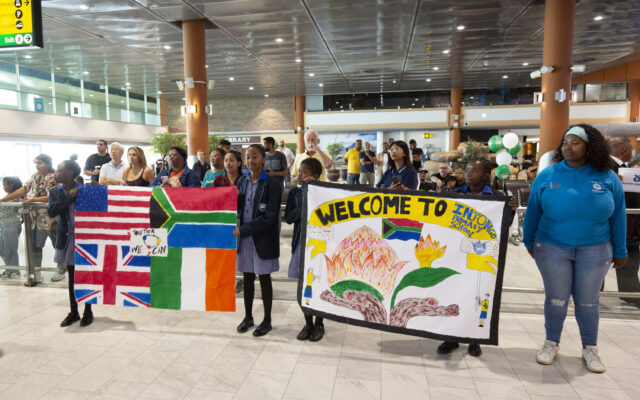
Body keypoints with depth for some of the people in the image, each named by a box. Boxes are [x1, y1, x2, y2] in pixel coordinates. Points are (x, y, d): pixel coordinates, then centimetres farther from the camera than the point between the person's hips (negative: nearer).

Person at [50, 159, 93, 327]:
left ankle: (88, 311, 19)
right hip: (67, 239, 3)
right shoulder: (55, 192, 4)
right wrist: (69, 197, -15)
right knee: (72, 276, 13)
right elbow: (51, 212, -10)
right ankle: (73, 312, 25)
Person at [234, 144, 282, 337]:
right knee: (247, 278, 14)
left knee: (264, 279, 7)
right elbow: (238, 209, 11)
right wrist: (234, 198, -10)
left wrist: (243, 230, -18)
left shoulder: (272, 185, -12)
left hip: (263, 239, -5)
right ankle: (248, 317, 31)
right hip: (244, 237, 5)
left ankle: (267, 320, 22)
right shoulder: (242, 181, 6)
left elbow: (269, 217, -17)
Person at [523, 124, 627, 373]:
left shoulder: (607, 178, -3)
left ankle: (590, 349, 30)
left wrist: (620, 251, 7)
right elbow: (533, 211, 4)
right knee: (556, 299, 9)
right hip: (552, 249, 0)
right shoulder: (547, 176, -4)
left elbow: (617, 217, 4)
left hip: (594, 251, 1)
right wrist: (529, 242, 8)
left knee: (588, 301, 11)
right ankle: (551, 344, 27)